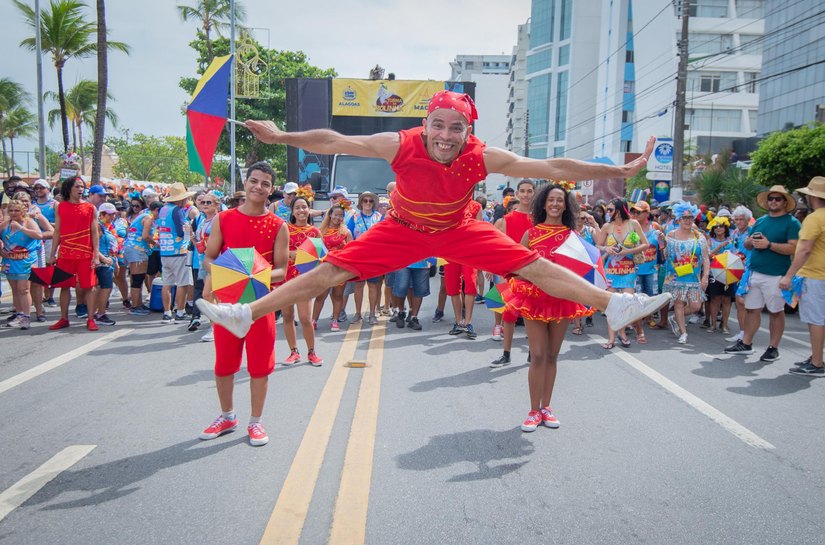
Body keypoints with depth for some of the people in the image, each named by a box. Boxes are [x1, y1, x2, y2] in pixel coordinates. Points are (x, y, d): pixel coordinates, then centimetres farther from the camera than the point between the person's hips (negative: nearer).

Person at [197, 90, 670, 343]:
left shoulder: (484, 157, -25)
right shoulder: (401, 146, -27)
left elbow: (552, 168, -24)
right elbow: (334, 142, -23)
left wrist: (617, 171, -23)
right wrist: (282, 137, -28)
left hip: (459, 231, 1)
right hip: (403, 229, 0)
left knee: (535, 266, -7)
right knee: (332, 270, -8)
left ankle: (614, 306, 5)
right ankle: (247, 315, 3)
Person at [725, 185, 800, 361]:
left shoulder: (791, 222, -5)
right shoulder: (760, 221, 14)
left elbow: (793, 248, -16)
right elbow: (746, 244, 19)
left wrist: (768, 244, -19)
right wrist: (751, 241, -4)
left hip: (775, 276, -6)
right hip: (754, 272, 6)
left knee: (776, 312, 5)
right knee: (751, 309, 11)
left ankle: (773, 348, 14)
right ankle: (746, 344, 19)